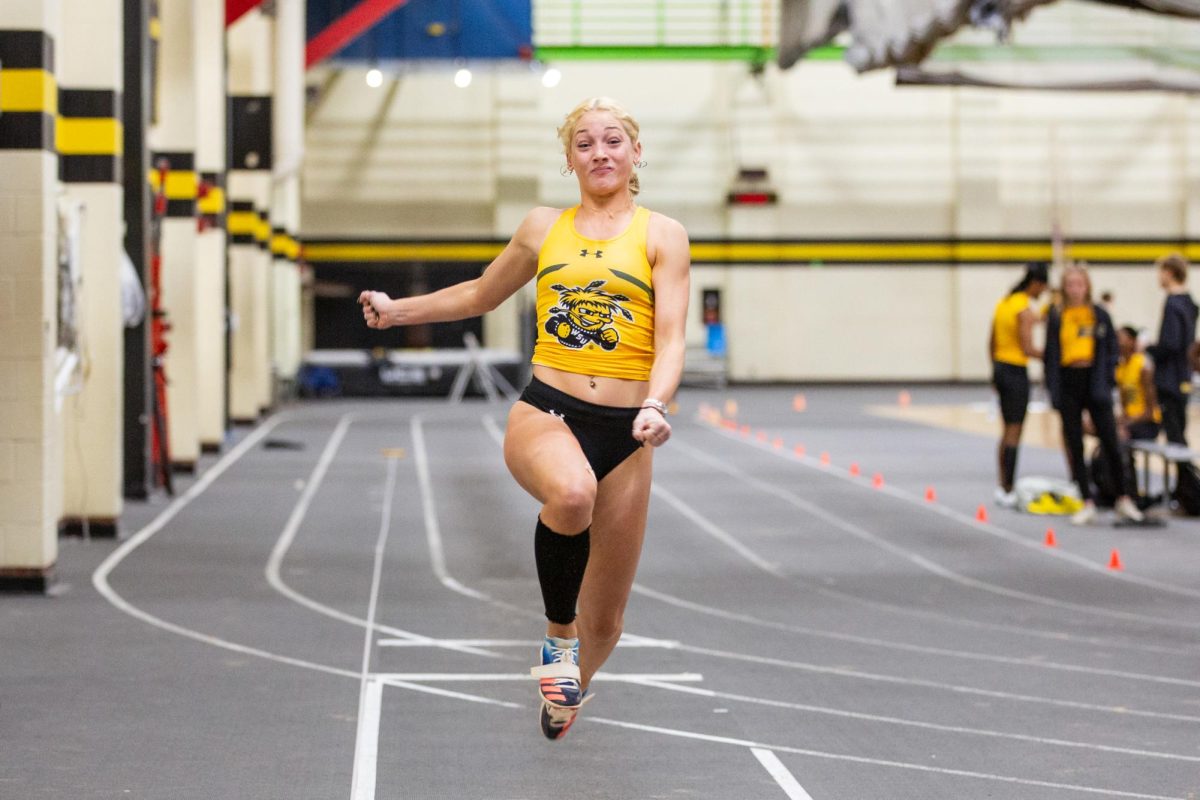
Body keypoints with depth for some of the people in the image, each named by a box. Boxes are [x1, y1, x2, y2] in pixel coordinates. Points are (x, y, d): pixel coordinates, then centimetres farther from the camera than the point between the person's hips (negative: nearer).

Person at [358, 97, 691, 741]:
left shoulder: (661, 236, 4)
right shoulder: (542, 229, 12)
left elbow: (670, 340, -6)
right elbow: (482, 294, 29)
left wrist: (656, 406, -24)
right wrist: (399, 310, 24)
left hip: (624, 430, 0)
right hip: (545, 413, 0)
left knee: (605, 621, 6)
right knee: (571, 494, -39)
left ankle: (565, 693, 40)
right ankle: (558, 635, -15)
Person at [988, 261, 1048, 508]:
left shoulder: (1004, 302, 10)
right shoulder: (1025, 310, -16)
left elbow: (991, 343, 15)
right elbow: (1028, 349, -20)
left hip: (1001, 368, 8)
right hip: (1017, 372, -8)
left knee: (1007, 430, 16)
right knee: (1014, 432, -3)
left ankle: (1003, 486, 20)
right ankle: (1008, 491, -2)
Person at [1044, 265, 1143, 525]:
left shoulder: (1100, 315, 2)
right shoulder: (1056, 317, 3)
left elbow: (1111, 350, 7)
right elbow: (1051, 354, 5)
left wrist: (1107, 380, -2)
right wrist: (1052, 387, -1)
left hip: (1094, 381, -1)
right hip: (1068, 382, 1)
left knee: (1110, 441, -2)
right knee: (1075, 445, 3)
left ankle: (1123, 500, 9)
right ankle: (1087, 504, 10)